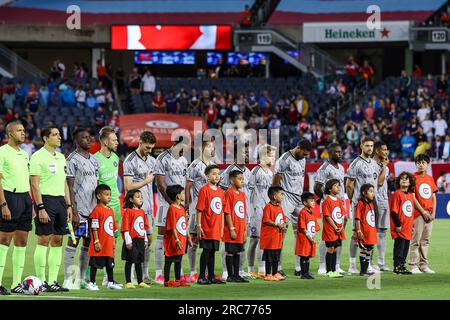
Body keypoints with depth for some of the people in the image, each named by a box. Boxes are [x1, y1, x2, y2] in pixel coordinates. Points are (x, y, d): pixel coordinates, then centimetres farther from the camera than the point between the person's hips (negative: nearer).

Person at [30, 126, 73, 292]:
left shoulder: (61, 157, 17)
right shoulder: (38, 156, -6)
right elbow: (35, 184, -11)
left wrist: (68, 205, 14)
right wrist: (41, 208, -17)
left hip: (60, 200, 7)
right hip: (46, 199, -7)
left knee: (57, 241, 5)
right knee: (44, 240, -7)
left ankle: (53, 281, 9)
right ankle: (41, 281, -5)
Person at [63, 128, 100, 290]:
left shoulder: (94, 160, 16)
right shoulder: (73, 159, -7)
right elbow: (70, 188, -11)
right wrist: (74, 212, -16)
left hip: (93, 209, 7)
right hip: (79, 209, -7)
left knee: (88, 243, 8)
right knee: (73, 242, -6)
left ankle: (80, 279, 14)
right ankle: (68, 280, -3)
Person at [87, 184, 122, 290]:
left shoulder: (110, 210, 13)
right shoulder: (97, 210, -12)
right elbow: (94, 228, -14)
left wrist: (113, 242, 17)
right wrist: (96, 241, -18)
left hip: (109, 244, 8)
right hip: (99, 245, -8)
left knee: (110, 264, 12)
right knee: (95, 264, -1)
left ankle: (111, 282, 19)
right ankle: (91, 283, 5)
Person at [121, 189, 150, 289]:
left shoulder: (142, 212, 13)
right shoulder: (128, 211, -9)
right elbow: (125, 227, -12)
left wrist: (145, 240, 15)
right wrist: (128, 241, -16)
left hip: (140, 240, 7)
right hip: (132, 240, -7)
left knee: (139, 262, 12)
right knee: (129, 261, -2)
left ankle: (140, 282, 17)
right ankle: (128, 282, 1)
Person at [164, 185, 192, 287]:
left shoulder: (182, 208, 12)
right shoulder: (172, 209, -16)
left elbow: (185, 225, 18)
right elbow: (172, 227, -19)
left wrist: (188, 238, 18)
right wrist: (177, 240, -22)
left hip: (182, 240, 9)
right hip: (172, 241, -9)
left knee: (178, 261, 14)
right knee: (169, 261, -1)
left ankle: (178, 280, 20)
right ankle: (166, 281, 2)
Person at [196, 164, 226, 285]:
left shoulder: (221, 191, 11)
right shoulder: (204, 190, -9)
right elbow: (199, 209, -10)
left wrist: (222, 227, 14)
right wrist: (199, 226, -13)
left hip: (216, 228, 6)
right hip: (207, 228, -6)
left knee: (212, 252, 11)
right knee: (206, 251, -3)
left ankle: (211, 277, 16)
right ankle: (201, 277, 3)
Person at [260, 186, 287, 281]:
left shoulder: (280, 207, 14)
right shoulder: (268, 207, -13)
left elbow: (283, 219, 21)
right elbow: (266, 221, -18)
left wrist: (284, 225, -1)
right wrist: (278, 225, -19)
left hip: (278, 237, 9)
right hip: (269, 237, -8)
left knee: (276, 257, 15)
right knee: (269, 257, -2)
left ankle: (275, 273, 24)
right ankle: (268, 275, 2)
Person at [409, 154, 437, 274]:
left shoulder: (430, 178, 13)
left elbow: (433, 197, 14)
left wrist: (433, 213, 3)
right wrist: (423, 212, -12)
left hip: (429, 215, 6)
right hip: (418, 214, -6)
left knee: (426, 241, 8)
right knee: (416, 240, -6)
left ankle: (423, 265, 13)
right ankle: (413, 265, -5)